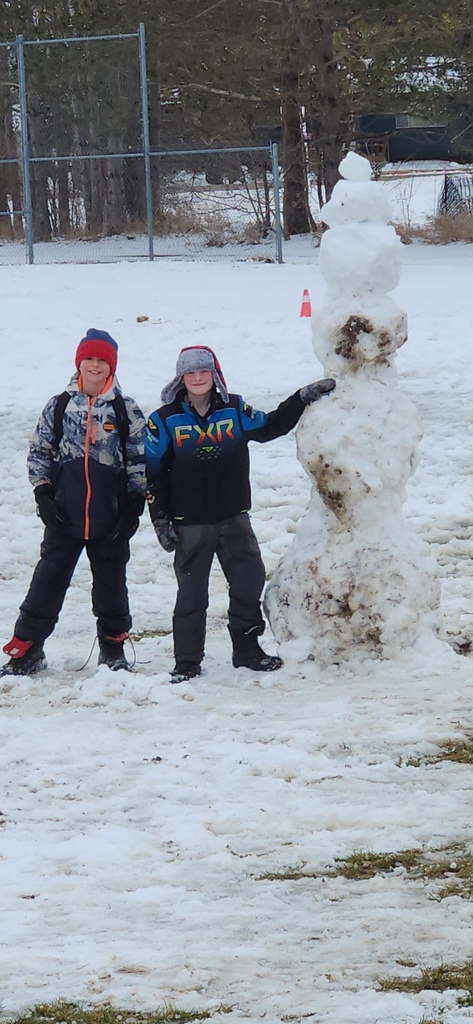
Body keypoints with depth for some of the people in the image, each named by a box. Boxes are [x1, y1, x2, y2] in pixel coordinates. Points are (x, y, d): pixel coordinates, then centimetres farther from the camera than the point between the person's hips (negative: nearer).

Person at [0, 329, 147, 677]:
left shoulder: (127, 411, 1)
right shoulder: (59, 407, 4)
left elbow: (139, 461, 5)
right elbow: (39, 453, 9)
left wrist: (134, 505, -2)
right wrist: (43, 493, -2)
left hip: (110, 517, 0)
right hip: (64, 517, 0)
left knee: (111, 584, 9)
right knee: (47, 582, 1)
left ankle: (113, 649, 24)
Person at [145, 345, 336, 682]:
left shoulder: (235, 410, 4)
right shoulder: (165, 420, -3)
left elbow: (270, 426, 18)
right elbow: (153, 473, -2)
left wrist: (303, 398, 10)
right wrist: (160, 520, -7)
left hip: (234, 518, 3)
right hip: (190, 524, -3)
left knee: (250, 583, 6)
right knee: (191, 594, 2)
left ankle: (248, 651, 22)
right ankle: (187, 663, 9)